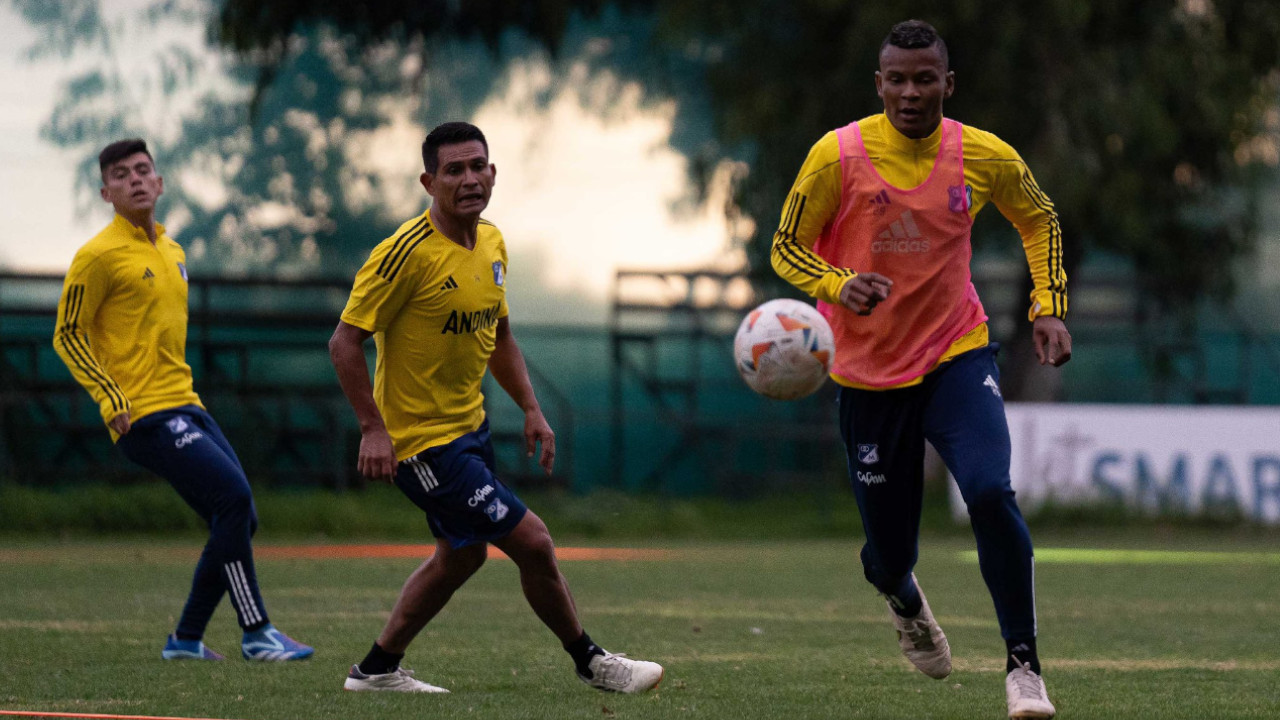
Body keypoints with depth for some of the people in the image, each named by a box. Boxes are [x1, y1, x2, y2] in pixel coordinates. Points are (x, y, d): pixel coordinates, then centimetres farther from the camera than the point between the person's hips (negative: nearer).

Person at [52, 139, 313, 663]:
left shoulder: (172, 251, 17)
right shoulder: (98, 256, -7)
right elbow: (68, 335, -7)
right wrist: (112, 400, -16)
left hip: (184, 406, 9)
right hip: (145, 416, -9)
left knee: (238, 519, 4)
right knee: (234, 495, -19)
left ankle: (186, 639, 13)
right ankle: (255, 634, -13)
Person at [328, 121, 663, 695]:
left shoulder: (492, 243, 4)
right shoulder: (408, 252, -22)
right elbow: (345, 342, -20)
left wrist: (530, 408, 11)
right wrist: (373, 429, -24)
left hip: (469, 426, 9)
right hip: (422, 439, -9)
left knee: (461, 555, 21)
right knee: (531, 541, -8)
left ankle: (377, 668, 32)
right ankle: (590, 663, 10)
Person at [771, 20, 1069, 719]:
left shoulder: (986, 157, -5)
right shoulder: (838, 156, -12)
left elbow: (1038, 218, 15)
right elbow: (786, 249, -3)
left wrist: (1049, 308, 4)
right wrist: (839, 286, -23)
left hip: (957, 356, 0)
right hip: (869, 374, 0)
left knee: (990, 493, -26)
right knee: (890, 553, 5)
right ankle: (902, 599, 47)